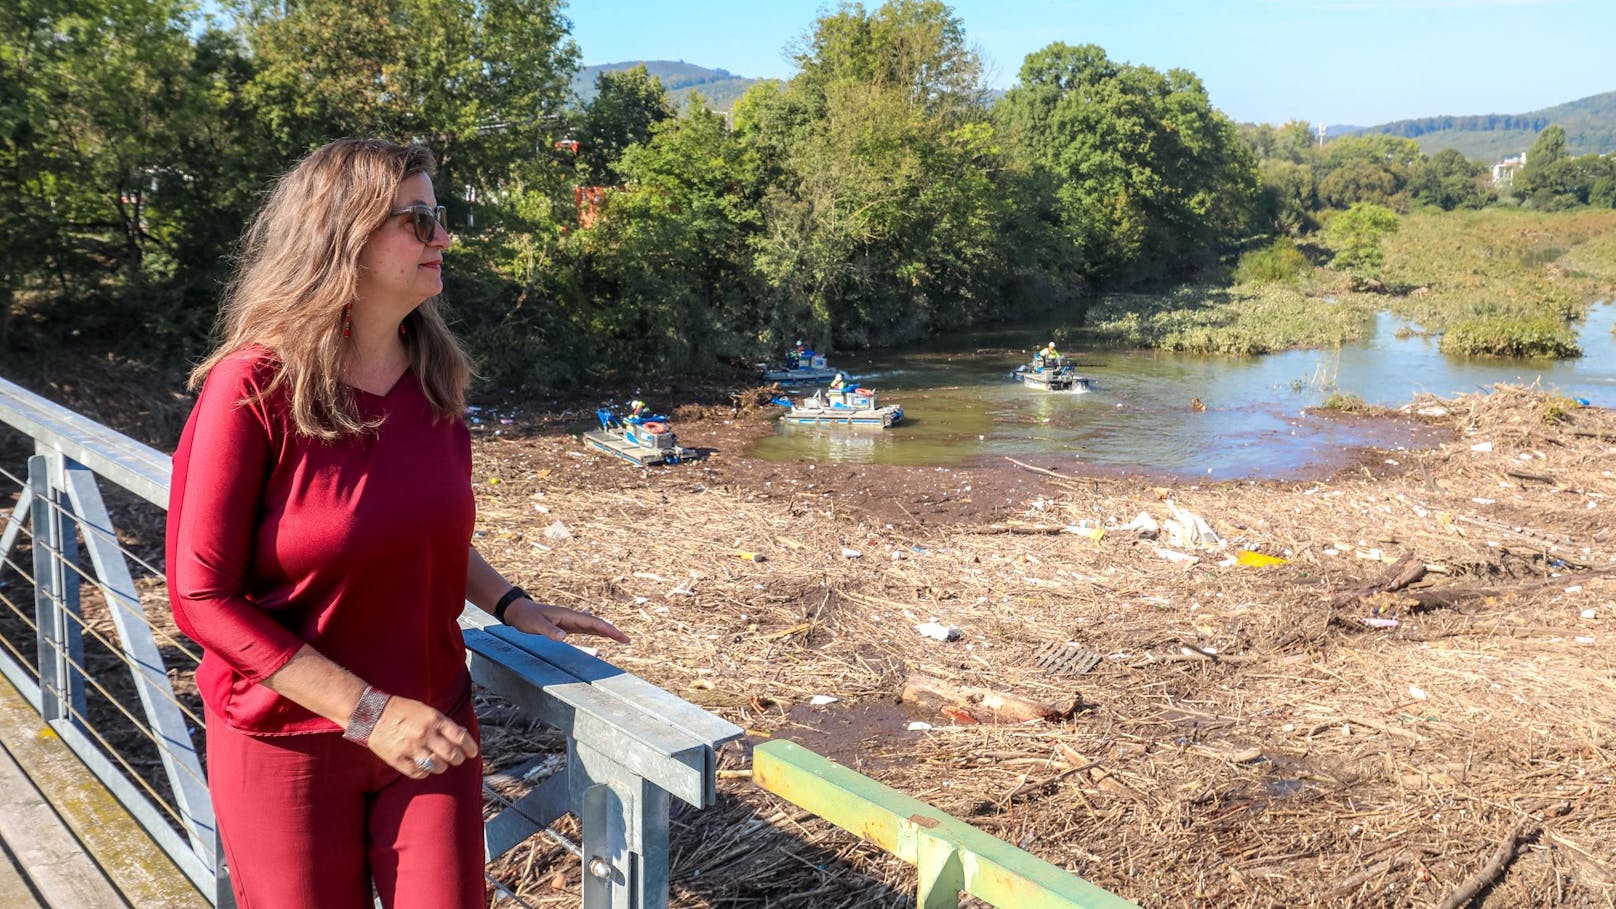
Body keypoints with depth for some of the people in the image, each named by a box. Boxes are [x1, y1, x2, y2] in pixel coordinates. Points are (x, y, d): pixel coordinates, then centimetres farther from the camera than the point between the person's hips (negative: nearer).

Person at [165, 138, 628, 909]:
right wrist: (369, 713, -20)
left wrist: (511, 605, -1)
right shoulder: (254, 388, -18)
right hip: (290, 745, -4)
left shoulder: (433, 374, -2)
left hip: (431, 730, 4)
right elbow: (201, 595, -17)